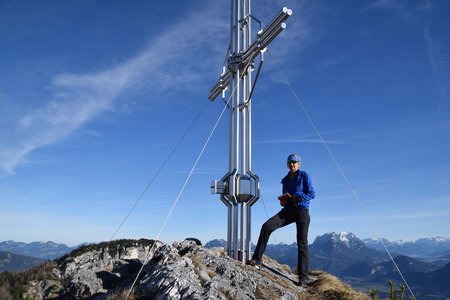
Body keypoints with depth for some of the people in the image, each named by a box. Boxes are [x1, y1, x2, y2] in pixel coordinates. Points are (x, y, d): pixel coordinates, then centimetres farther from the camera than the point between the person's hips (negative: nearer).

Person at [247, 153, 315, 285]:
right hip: (288, 211, 5)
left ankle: (303, 276, 6)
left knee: (302, 243, -3)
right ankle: (257, 258, -14)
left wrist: (298, 198, -22)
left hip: (302, 211, -4)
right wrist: (283, 201, -1)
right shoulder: (285, 180, 16)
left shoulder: (304, 176, 0)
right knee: (266, 226, -17)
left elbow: (312, 193, -5)